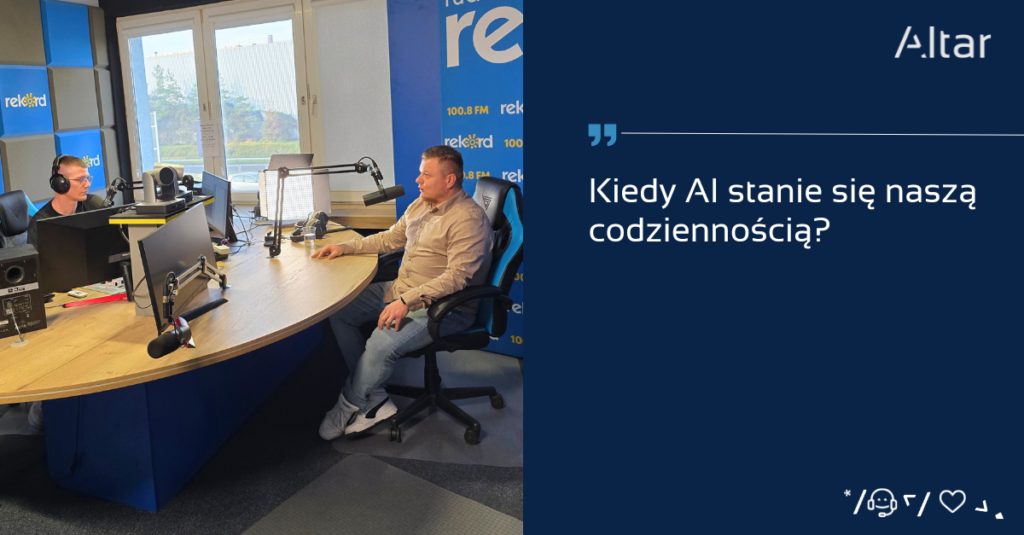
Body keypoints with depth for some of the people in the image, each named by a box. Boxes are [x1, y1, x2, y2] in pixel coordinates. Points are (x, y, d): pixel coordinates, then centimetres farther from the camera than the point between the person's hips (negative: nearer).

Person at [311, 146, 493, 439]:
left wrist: (407, 300, -33)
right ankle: (374, 399, 1)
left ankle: (349, 406, 2)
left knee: (381, 344, -29)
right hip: (401, 290, 10)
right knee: (338, 310, 2)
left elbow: (457, 277, -28)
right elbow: (391, 238, 21)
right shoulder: (421, 204, 9)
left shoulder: (468, 219, -20)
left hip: (441, 307, -9)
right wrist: (345, 247, 11)